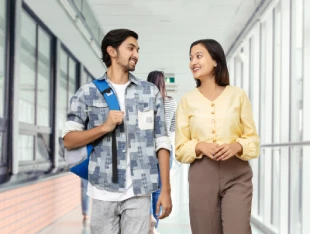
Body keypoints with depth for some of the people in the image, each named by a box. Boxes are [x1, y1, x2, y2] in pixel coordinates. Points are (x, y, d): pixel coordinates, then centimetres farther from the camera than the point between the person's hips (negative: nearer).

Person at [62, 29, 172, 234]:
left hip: (139, 192, 1)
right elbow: (69, 140, 2)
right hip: (103, 191, 0)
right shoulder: (88, 93, 4)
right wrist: (105, 127, -13)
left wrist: (166, 190, 2)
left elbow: (162, 143, 6)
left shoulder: (151, 92, 8)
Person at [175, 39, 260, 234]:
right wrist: (200, 146, -14)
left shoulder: (238, 95, 3)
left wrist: (237, 146, -15)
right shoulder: (187, 100, 5)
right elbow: (180, 149, 6)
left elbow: (253, 139, 6)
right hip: (202, 175, 1)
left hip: (237, 174, -1)